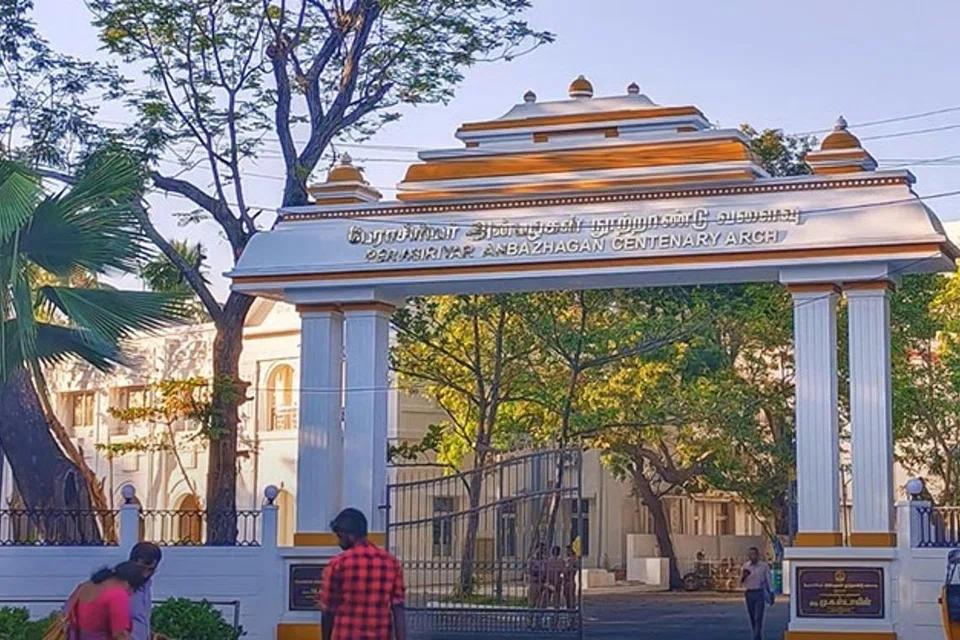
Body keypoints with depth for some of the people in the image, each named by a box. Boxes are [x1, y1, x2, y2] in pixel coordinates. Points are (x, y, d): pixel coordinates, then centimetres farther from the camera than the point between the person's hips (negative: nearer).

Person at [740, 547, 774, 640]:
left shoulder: (764, 566, -1)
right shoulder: (746, 566, 6)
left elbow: (768, 580, 5)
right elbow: (741, 583, 8)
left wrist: (771, 594, 4)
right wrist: (743, 576, -13)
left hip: (760, 593, -3)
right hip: (749, 593, 4)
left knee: (758, 618, -11)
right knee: (752, 618, 9)